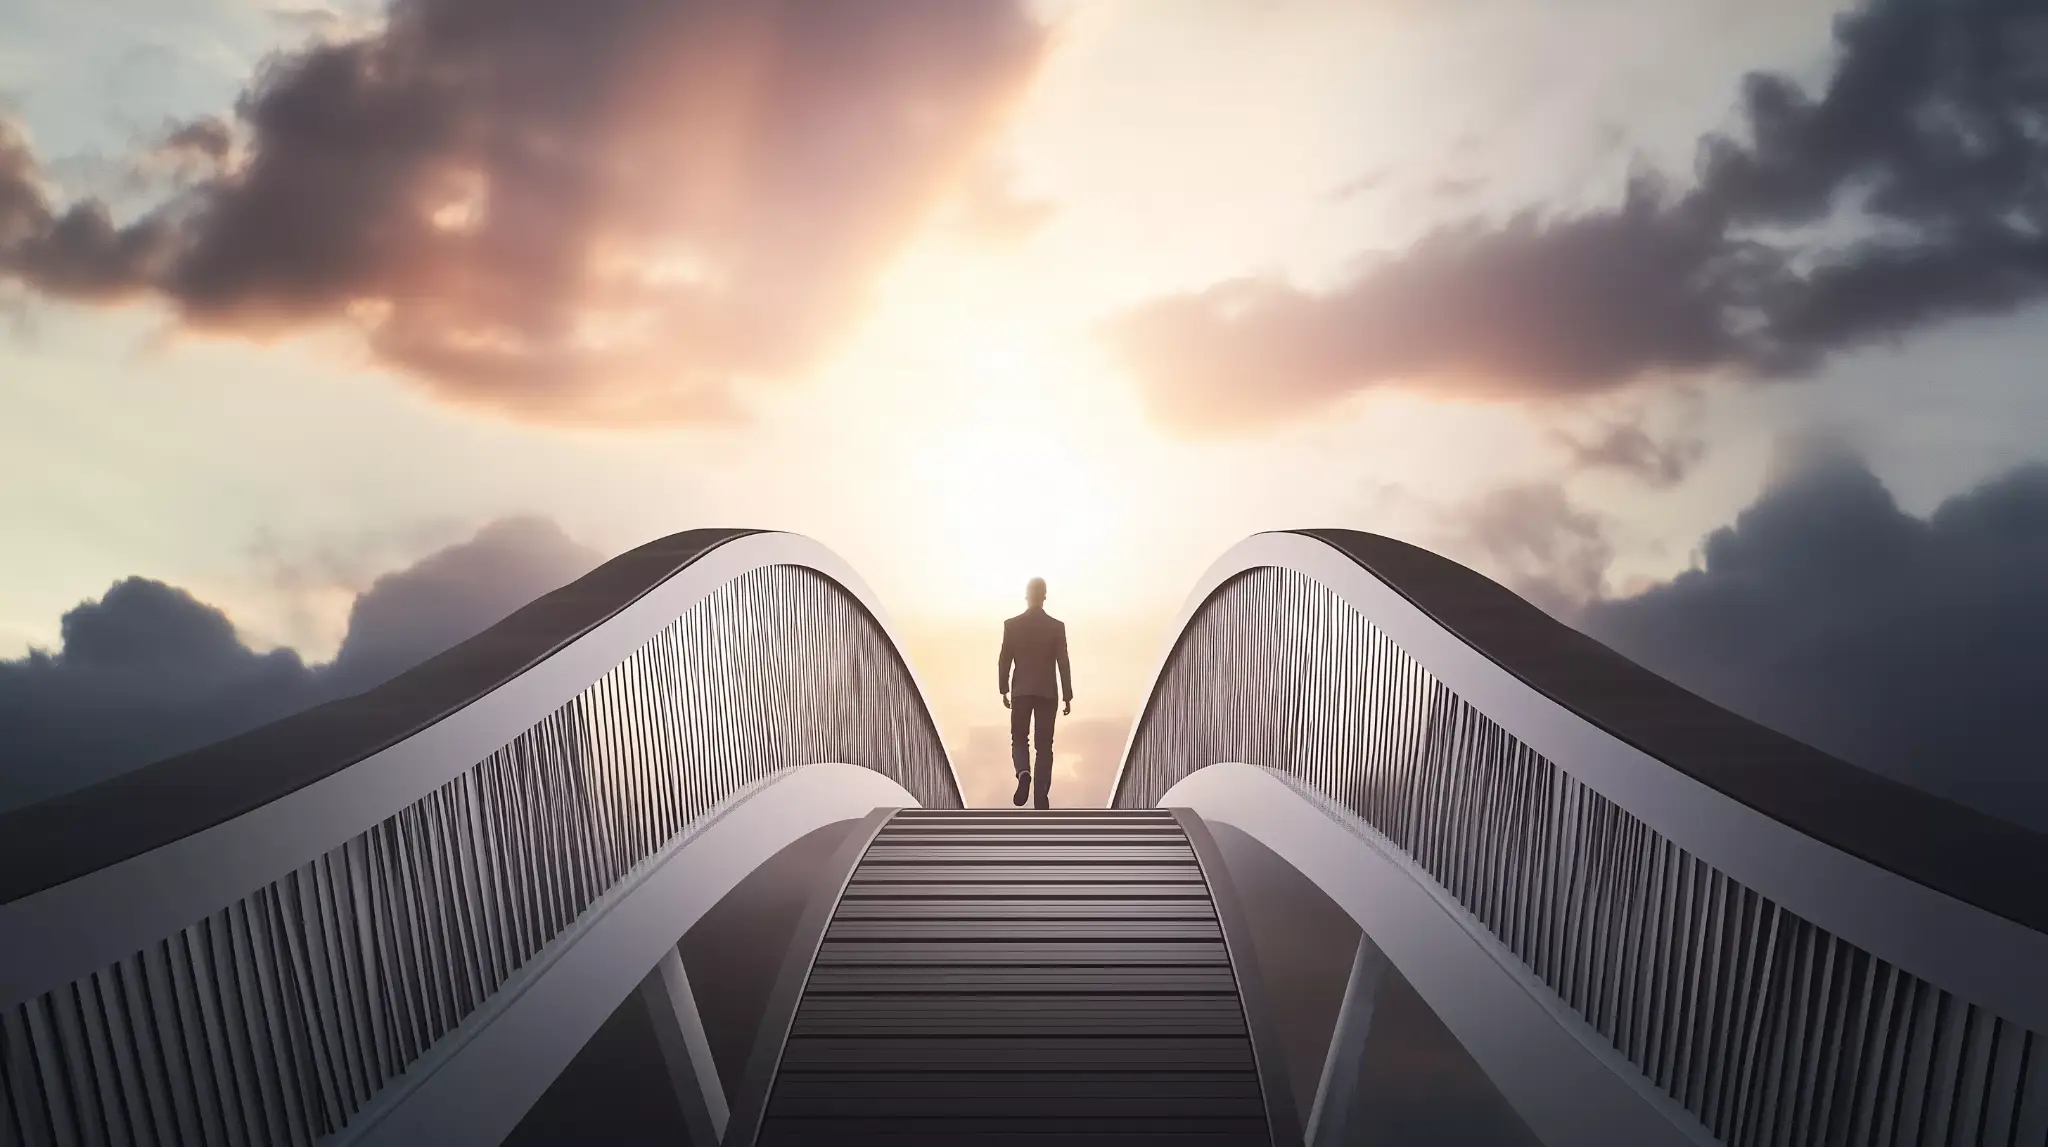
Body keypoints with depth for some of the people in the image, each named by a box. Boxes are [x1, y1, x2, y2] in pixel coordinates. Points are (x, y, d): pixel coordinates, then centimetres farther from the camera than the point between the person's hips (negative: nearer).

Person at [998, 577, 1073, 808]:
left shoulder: (1011, 624, -4)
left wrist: (1003, 691, 10)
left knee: (1019, 739, 14)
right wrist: (1068, 697, 2)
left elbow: (1004, 661, -1)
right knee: (1044, 745, 6)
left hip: (1021, 692, 0)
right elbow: (1063, 664, -5)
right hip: (1047, 693, 0)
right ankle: (1040, 797, 3)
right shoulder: (1057, 626, -5)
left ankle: (1023, 774, -16)